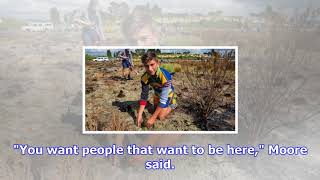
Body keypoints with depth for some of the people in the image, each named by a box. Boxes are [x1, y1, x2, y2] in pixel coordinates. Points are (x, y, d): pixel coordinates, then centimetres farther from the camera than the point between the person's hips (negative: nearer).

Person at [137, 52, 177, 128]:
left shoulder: (165, 76, -42)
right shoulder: (144, 77, -27)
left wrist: (153, 117, -41)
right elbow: (144, 96, -18)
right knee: (156, 113, 16)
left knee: (161, 116, -11)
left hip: (168, 95, -5)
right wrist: (139, 115, -26)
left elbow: (164, 99, -41)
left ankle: (172, 105, 12)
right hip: (157, 95, 5)